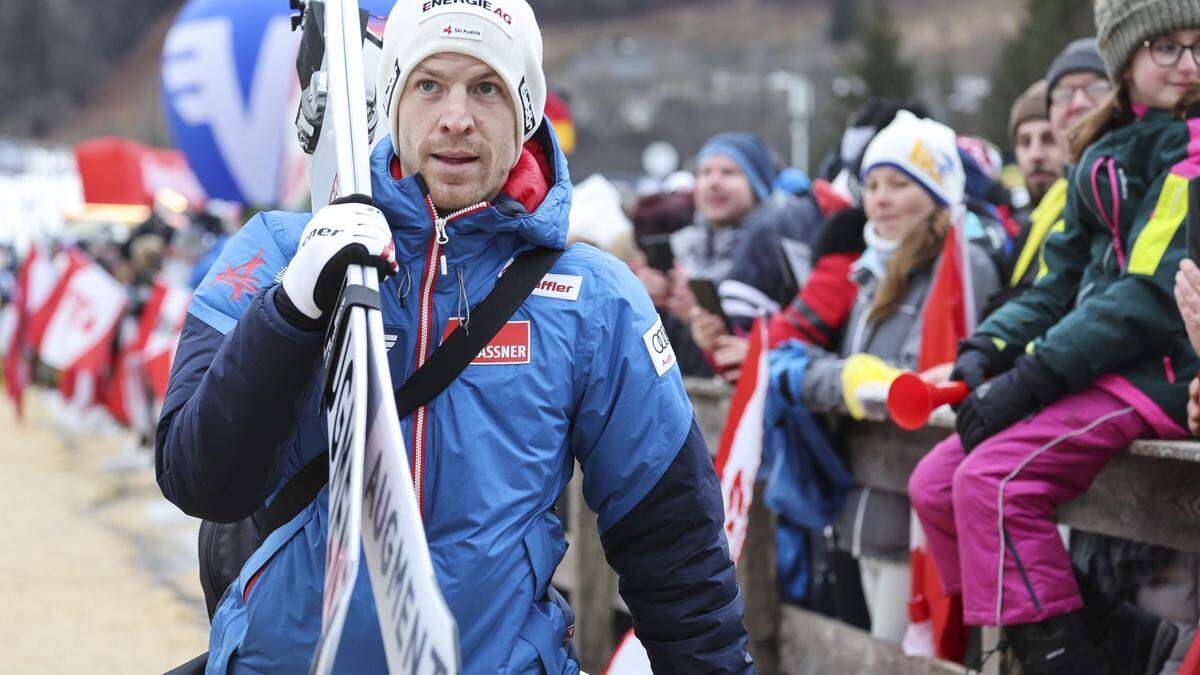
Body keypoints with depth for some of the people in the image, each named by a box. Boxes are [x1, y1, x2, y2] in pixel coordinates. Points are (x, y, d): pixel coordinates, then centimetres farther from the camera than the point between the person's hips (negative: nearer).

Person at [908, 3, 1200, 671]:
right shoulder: (1106, 158, 16)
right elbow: (1060, 282, 16)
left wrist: (1033, 375, -20)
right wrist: (987, 348, -3)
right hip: (1103, 369, 9)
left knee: (992, 480, -25)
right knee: (935, 483, 2)